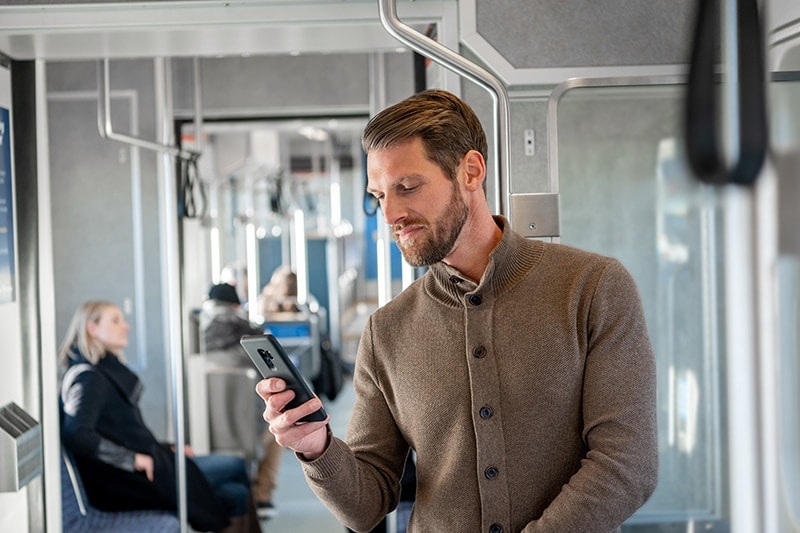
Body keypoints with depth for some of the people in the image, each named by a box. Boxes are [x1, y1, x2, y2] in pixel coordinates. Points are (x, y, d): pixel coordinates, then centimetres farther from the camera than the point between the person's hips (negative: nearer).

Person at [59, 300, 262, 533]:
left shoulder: (108, 370, 17)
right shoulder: (88, 378, -14)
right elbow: (76, 435, -28)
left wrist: (164, 448, 9)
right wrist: (133, 459, -23)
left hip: (141, 469, 9)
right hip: (127, 481, -9)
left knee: (236, 494, -3)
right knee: (235, 468, -4)